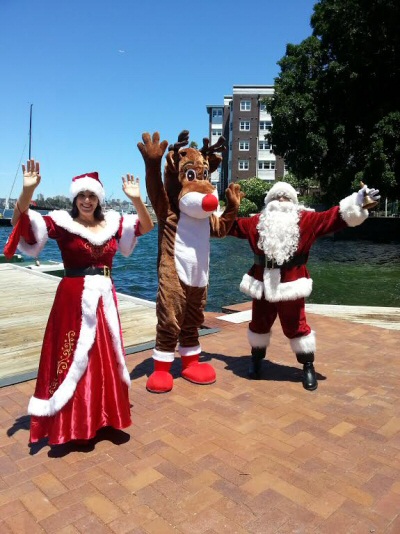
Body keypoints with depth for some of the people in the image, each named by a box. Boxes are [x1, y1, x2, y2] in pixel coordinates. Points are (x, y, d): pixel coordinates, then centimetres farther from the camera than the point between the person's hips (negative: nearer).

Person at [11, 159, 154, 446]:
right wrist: (27, 190, -31)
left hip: (104, 297, 5)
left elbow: (146, 226, 9)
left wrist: (137, 199, -7)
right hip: (74, 298, -4)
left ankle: (103, 412, 33)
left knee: (105, 355, 15)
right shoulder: (62, 223, -5)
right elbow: (21, 223, -14)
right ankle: (69, 421, 17)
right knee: (73, 356, 2)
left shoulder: (112, 222, 7)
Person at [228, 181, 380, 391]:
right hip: (262, 283, 3)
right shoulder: (257, 221, 8)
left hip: (291, 285, -3)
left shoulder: (307, 220, 1)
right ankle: (256, 359, 38)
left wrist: (357, 202, -16)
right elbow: (234, 225, 19)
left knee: (296, 326, 6)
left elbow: (332, 217, -6)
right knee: (259, 324, 16)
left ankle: (308, 366, 25)